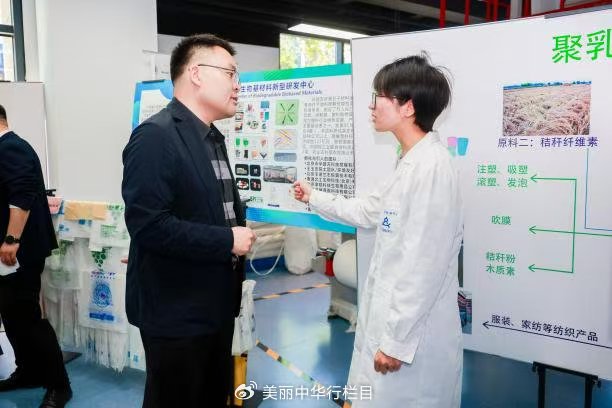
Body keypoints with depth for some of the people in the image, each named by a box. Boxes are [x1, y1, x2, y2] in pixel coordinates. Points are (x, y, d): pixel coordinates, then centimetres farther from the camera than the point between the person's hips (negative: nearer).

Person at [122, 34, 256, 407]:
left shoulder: (212, 137, 12)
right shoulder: (156, 136, -18)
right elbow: (148, 225, -27)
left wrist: (240, 228, 1)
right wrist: (227, 241, -20)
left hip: (216, 302, 9)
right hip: (176, 310, -9)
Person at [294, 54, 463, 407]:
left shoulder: (432, 166, -22)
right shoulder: (412, 162, 10)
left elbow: (425, 265, -24)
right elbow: (371, 212, 24)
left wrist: (397, 340, -20)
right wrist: (314, 198, 33)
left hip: (413, 332, -9)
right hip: (394, 316, 9)